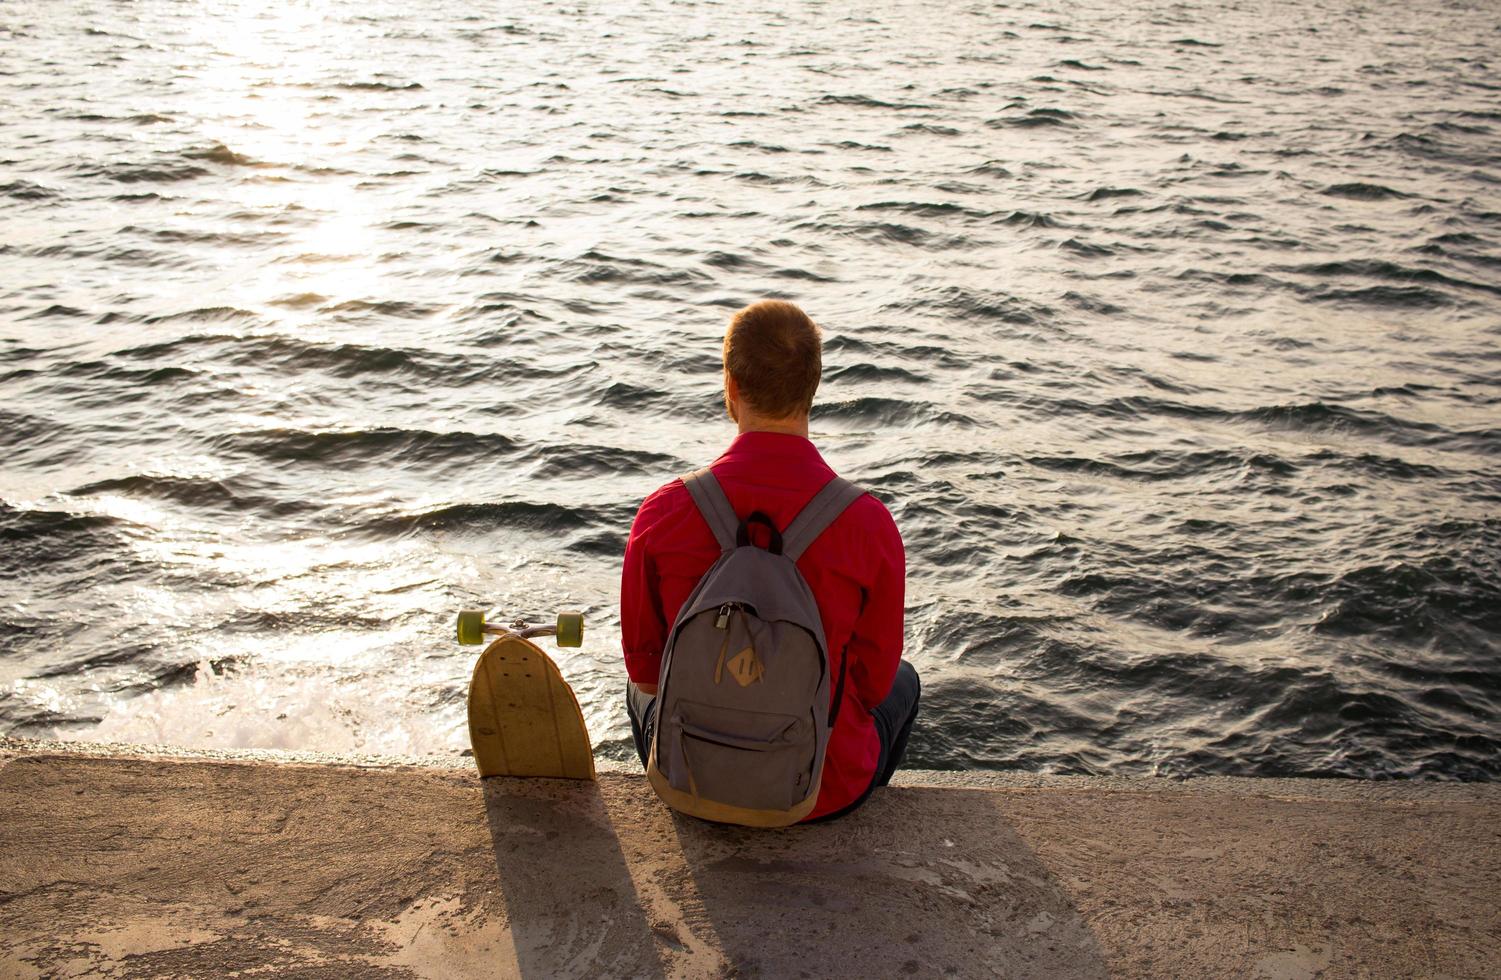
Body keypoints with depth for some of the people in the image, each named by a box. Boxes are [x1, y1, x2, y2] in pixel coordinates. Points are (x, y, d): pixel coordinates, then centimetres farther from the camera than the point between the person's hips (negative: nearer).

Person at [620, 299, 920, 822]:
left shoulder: (664, 511, -18)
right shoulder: (868, 524, -21)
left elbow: (644, 663, -4)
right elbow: (874, 677, -7)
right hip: (826, 792, -1)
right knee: (903, 681, 33)